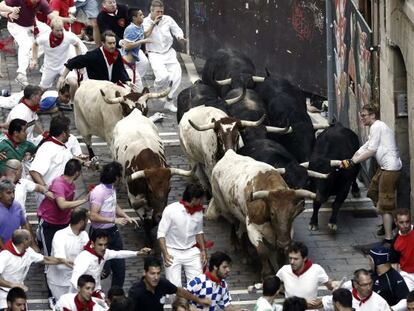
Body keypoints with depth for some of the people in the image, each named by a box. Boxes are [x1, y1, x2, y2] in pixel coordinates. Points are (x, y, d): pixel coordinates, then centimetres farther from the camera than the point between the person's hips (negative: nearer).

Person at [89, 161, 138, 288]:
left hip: (113, 232, 9)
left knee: (119, 267, 11)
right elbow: (93, 216, -28)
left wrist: (126, 217, 9)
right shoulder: (99, 192, -23)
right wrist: (114, 220, -26)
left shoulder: (111, 188, 6)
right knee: (104, 270, -3)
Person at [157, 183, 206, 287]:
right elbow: (161, 234, -14)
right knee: (175, 286, -11)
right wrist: (165, 254, -24)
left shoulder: (198, 211, -1)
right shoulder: (171, 210, -17)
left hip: (191, 251, 4)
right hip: (173, 252, -4)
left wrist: (203, 250, 6)